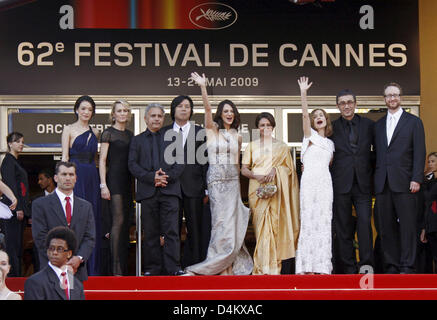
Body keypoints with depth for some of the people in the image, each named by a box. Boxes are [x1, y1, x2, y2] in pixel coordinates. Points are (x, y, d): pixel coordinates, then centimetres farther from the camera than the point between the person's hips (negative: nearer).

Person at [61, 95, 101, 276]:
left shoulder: (94, 132, 15)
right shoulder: (69, 130, 3)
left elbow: (94, 156, 16)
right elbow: (65, 157, -2)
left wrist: (101, 183, 7)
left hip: (92, 178, 5)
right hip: (75, 176, -5)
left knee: (93, 219, 3)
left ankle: (92, 268, 8)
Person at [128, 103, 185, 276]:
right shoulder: (137, 140, 16)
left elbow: (180, 163, 8)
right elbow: (133, 165, 4)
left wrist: (168, 177, -9)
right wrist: (151, 177, -10)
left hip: (169, 190, -1)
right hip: (148, 191, 1)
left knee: (171, 230, -9)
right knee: (150, 232, 2)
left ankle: (173, 267, -11)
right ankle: (153, 268, 7)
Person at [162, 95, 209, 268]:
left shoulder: (199, 132, 9)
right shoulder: (164, 132, 10)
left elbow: (204, 161, 6)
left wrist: (206, 189, 0)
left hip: (193, 187, 0)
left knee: (195, 228, 1)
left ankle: (193, 265, 7)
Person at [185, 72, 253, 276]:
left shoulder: (237, 136, 14)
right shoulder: (212, 130, 2)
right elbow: (207, 109, -13)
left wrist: (238, 184, 16)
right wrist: (203, 87, -27)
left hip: (232, 181, 4)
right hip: (216, 179, -4)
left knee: (231, 221, 0)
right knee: (221, 220, -7)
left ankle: (228, 266, 5)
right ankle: (222, 267, -2)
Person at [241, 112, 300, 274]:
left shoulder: (282, 146, 13)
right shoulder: (252, 146, 14)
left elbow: (289, 168, 10)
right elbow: (244, 169, 10)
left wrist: (275, 170, -9)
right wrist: (257, 176, -9)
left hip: (275, 189, 0)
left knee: (274, 224, -7)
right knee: (261, 226, -8)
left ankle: (272, 266, -2)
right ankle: (262, 266, -6)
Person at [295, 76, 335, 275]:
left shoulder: (330, 143, 20)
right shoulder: (310, 136, 5)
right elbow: (305, 115, -9)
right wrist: (303, 92, -18)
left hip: (326, 183, 4)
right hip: (310, 181, -4)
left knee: (324, 222, 1)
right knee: (309, 220, -7)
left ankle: (322, 265, 2)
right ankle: (308, 266, -7)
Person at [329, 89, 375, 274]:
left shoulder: (369, 125, 8)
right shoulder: (332, 128, 5)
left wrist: (372, 168, 7)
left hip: (363, 184, 0)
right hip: (341, 184, 0)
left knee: (365, 222, -11)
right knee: (343, 227, 1)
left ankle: (366, 265, -7)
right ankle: (349, 268, 6)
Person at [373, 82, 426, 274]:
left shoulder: (413, 122, 7)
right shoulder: (378, 125, 18)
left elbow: (419, 152, 0)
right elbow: (377, 154, 17)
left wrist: (416, 179, -10)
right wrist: (376, 179, 7)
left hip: (404, 184, -4)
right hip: (383, 184, 4)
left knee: (407, 226, -5)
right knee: (386, 227, 3)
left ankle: (407, 267, -3)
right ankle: (391, 266, 8)